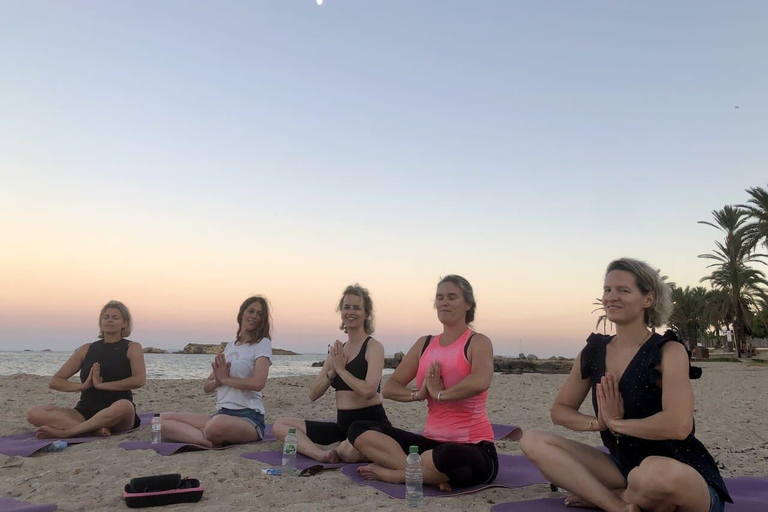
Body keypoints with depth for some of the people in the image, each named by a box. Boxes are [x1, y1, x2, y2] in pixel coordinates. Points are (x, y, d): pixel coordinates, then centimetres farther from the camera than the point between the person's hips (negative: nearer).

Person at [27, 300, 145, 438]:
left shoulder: (132, 348, 4)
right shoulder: (87, 349, 13)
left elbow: (140, 380, -15)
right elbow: (54, 382, 10)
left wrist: (101, 385, -14)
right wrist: (82, 386, -8)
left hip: (116, 417, -4)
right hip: (85, 413, 4)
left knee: (124, 406, -40)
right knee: (34, 413, -18)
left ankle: (64, 432, -29)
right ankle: (95, 429, -30)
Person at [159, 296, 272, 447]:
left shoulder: (263, 343, 1)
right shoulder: (230, 346, 19)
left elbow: (258, 383, -16)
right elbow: (206, 387, 18)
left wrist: (225, 378, -4)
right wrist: (217, 380, -6)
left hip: (249, 417, -7)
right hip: (222, 413, 7)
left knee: (219, 424, -44)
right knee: (161, 420, -9)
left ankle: (206, 437, -12)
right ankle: (209, 440, -22)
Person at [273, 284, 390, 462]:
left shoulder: (374, 347, -7)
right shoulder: (337, 350, 13)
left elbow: (368, 391, -23)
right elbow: (313, 394, 9)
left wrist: (341, 369, -12)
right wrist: (332, 371, -7)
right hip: (342, 426, 8)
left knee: (348, 451, -41)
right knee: (280, 425, -1)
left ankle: (329, 449, -7)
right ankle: (321, 454, -23)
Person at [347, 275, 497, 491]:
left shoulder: (478, 342, -6)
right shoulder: (424, 344, 11)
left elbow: (480, 382, -29)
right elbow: (389, 388, 8)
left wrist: (440, 394, -17)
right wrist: (418, 394, -11)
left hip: (472, 448, -6)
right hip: (432, 442, 6)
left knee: (448, 458, -42)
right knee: (359, 430, -5)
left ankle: (389, 473, -13)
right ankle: (427, 473, -22)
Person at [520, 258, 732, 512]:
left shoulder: (668, 351, -15)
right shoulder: (593, 352, 1)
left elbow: (679, 425, -31)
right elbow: (560, 410, 9)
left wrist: (617, 423, -16)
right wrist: (599, 422, -11)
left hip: (684, 477, -5)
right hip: (624, 469, 6)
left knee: (657, 472, -42)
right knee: (533, 441, -6)